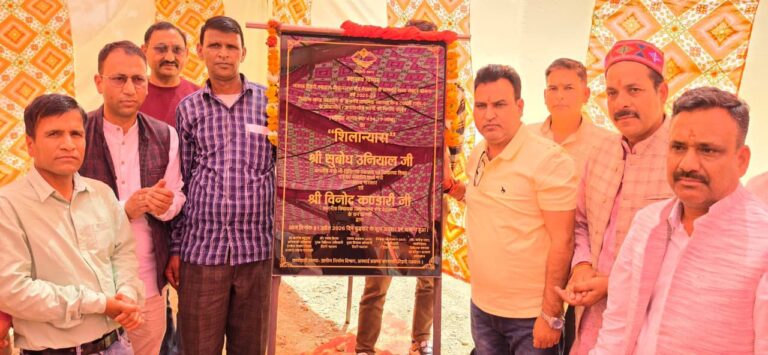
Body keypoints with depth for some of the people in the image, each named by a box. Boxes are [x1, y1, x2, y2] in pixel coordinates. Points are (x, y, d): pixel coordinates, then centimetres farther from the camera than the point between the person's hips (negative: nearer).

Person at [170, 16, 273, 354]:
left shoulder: (270, 102, 2)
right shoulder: (188, 108, 6)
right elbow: (180, 183, 9)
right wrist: (175, 248, 6)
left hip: (256, 249, -1)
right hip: (200, 250, 1)